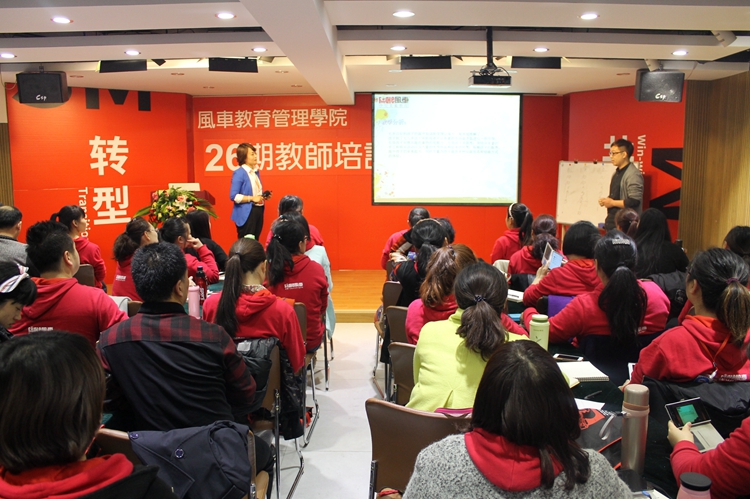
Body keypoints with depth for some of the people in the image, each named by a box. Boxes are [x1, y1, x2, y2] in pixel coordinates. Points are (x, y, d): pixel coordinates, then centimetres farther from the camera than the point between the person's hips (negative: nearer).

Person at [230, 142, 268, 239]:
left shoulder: (255, 171, 12)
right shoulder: (239, 173, -12)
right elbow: (233, 196, -17)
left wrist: (263, 196, 4)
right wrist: (252, 198, -19)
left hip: (258, 210, 8)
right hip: (246, 214, -8)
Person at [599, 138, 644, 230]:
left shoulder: (633, 174, -14)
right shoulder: (616, 173, 15)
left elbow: (634, 201, -22)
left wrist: (612, 203, -14)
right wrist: (606, 200, 6)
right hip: (612, 221, 9)